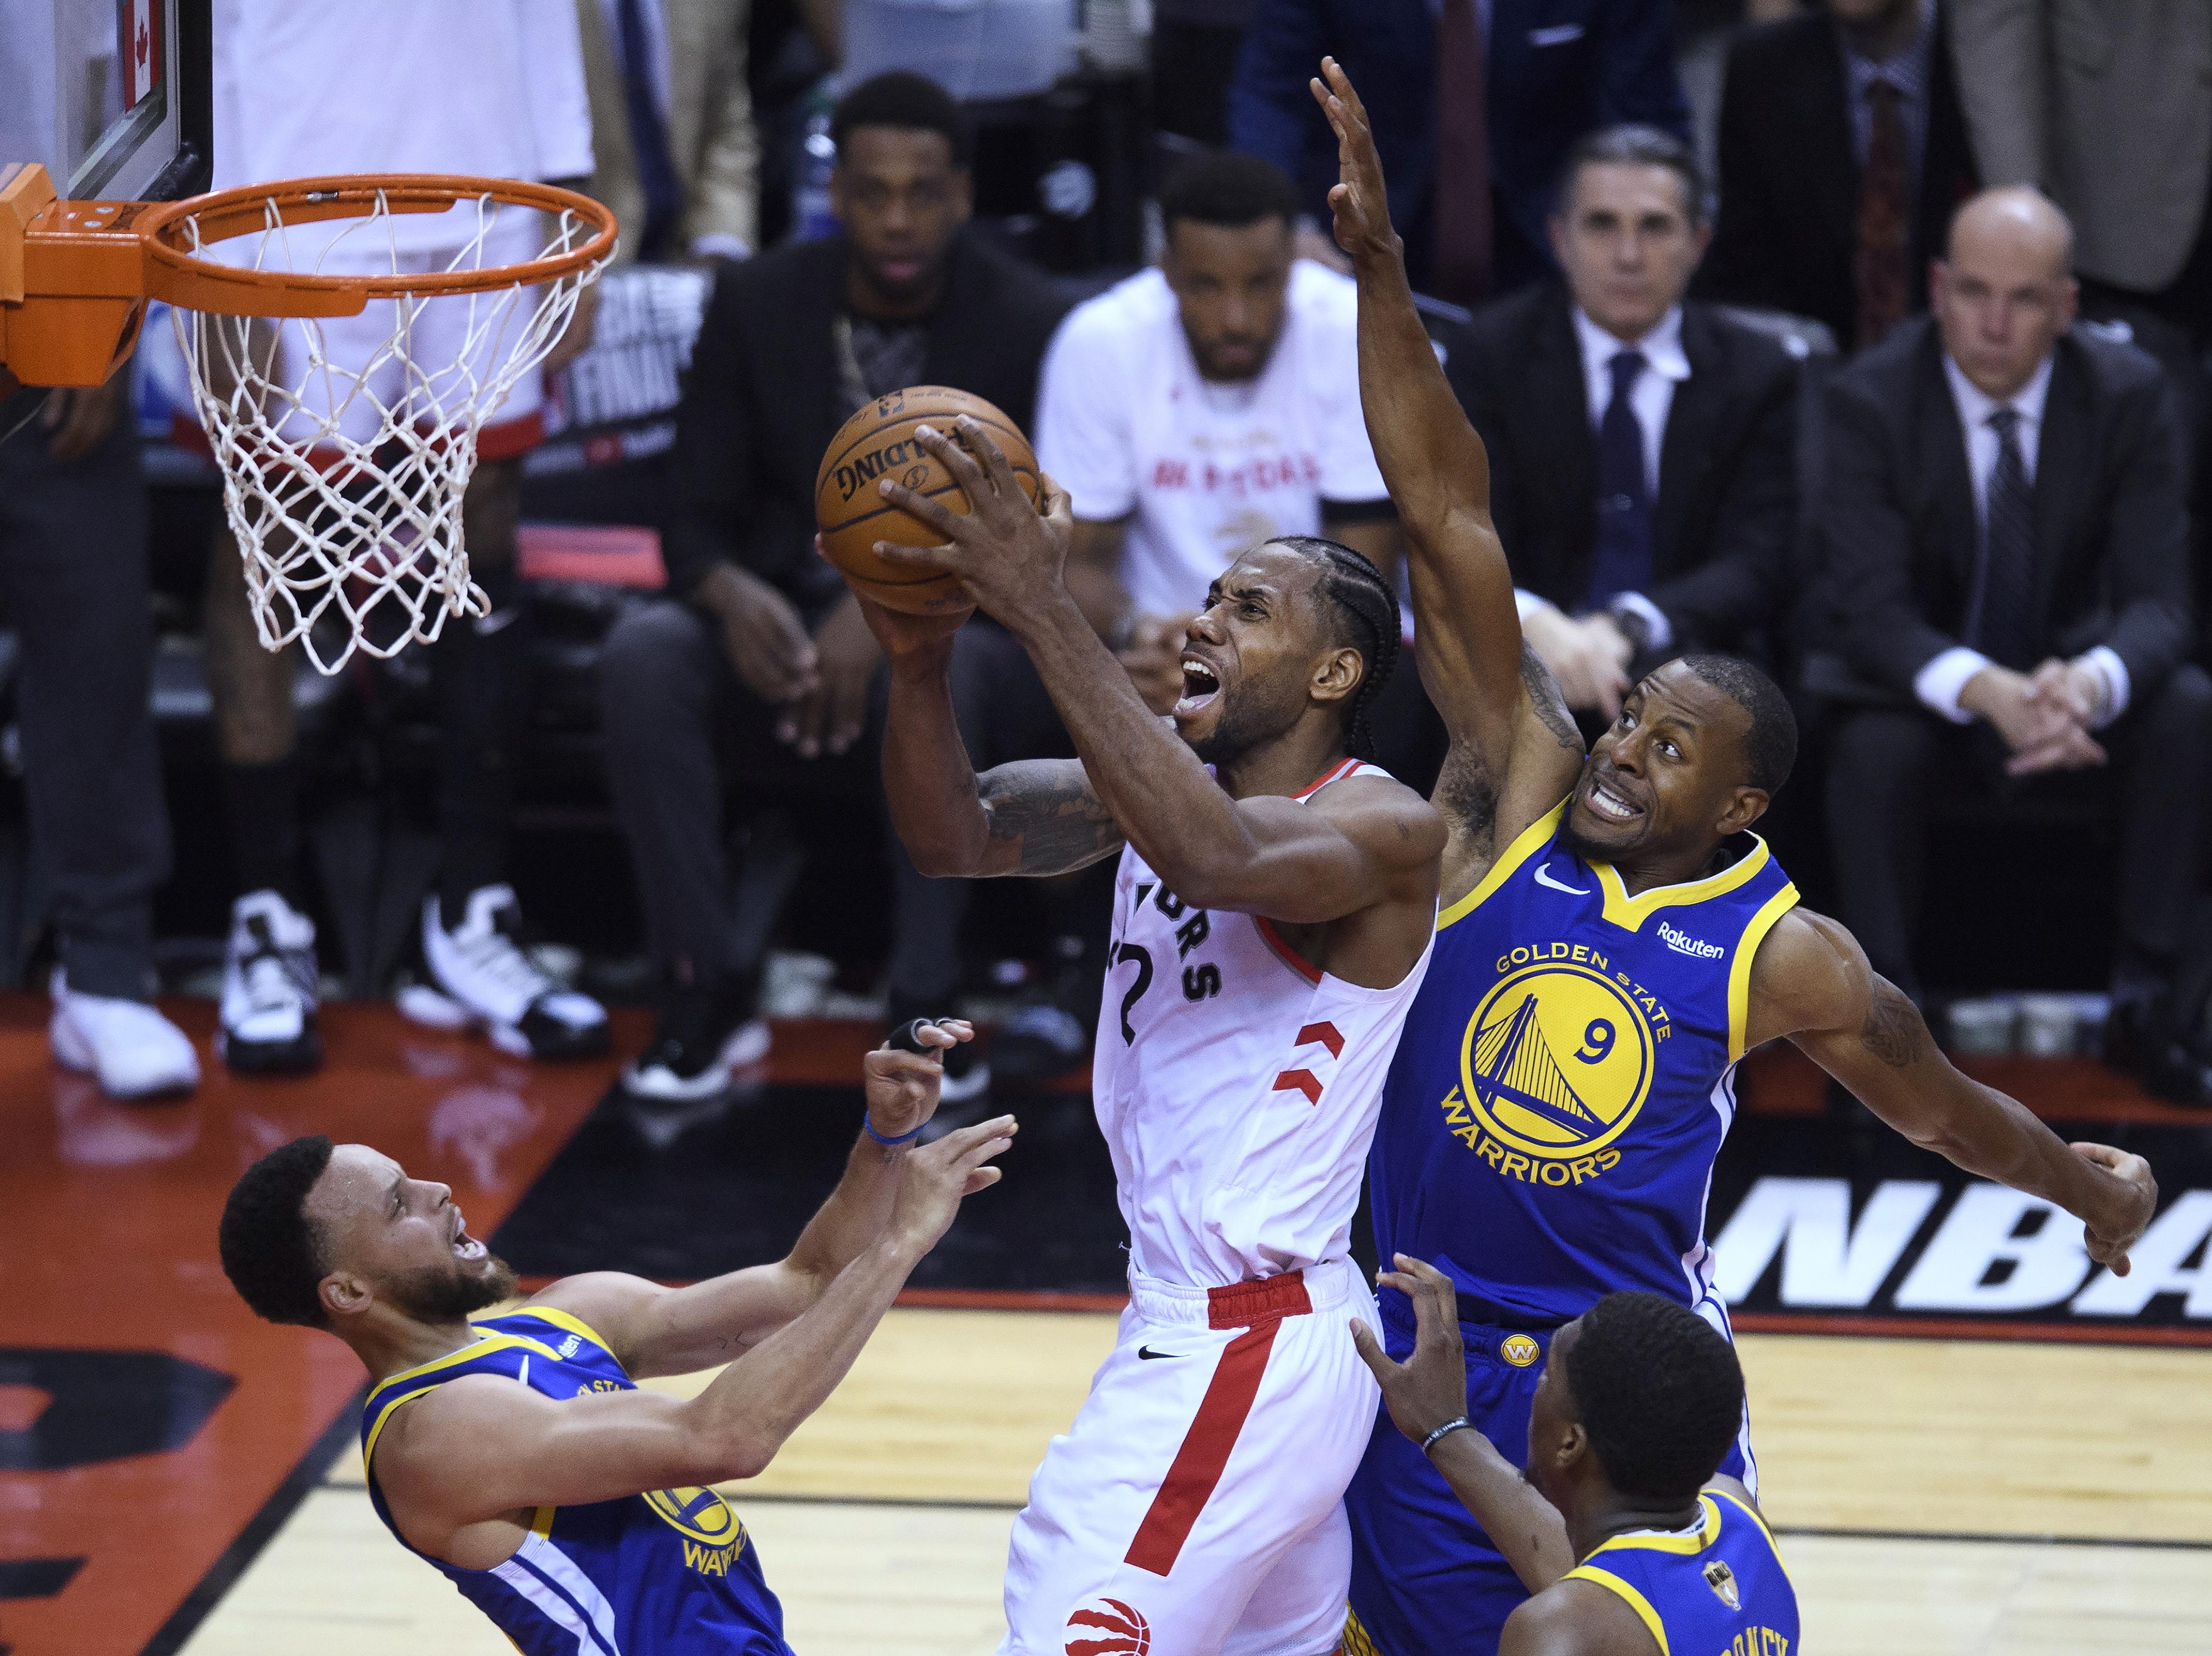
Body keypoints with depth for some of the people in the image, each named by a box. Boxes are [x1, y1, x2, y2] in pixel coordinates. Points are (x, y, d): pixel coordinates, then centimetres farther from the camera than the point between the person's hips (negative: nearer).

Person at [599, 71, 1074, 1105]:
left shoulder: (1028, 323, -7)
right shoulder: (757, 305, 1)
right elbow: (696, 518, 1)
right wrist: (732, 593, -25)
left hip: (965, 638, -3)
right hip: (787, 629, 3)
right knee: (642, 656, -29)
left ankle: (924, 1005, -28)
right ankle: (711, 989, -20)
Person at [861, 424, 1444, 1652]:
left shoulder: (1386, 828, -16)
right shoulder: (1175, 780, 7)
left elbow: (1212, 858, -37)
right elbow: (956, 838, -7)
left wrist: (1043, 614, -40)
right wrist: (919, 660, -26)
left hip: (1238, 1353, -9)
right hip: (1189, 1328, 9)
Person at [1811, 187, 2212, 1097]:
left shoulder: (2130, 395, -12)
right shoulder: (1871, 400, -16)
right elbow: (1869, 612, -23)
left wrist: (2091, 683, -42)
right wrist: (1986, 691, -44)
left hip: (2073, 671, 2)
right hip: (1927, 683, -2)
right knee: (1870, 745, -35)